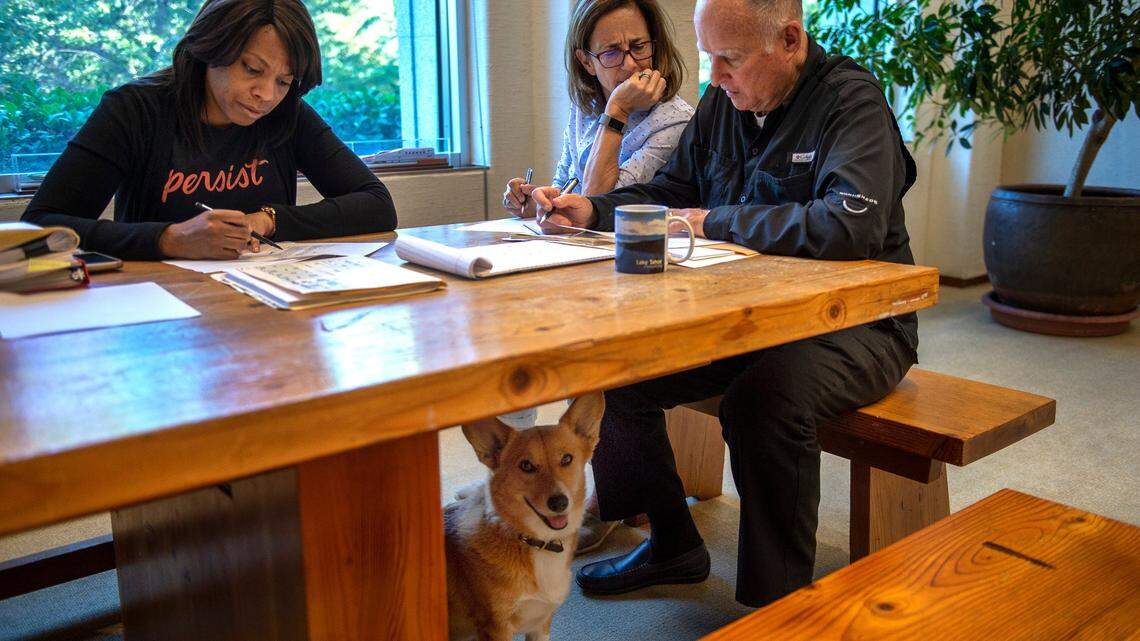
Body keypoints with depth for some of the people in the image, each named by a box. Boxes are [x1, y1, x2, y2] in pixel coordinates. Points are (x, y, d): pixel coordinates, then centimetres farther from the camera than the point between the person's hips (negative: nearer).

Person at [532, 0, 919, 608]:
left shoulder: (851, 99, -15)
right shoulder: (722, 101, 6)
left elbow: (851, 226, -31)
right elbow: (670, 192, 16)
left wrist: (714, 222, -22)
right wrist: (591, 210, -3)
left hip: (855, 322, -7)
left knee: (763, 396, -35)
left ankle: (776, 601, -12)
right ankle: (672, 542, 17)